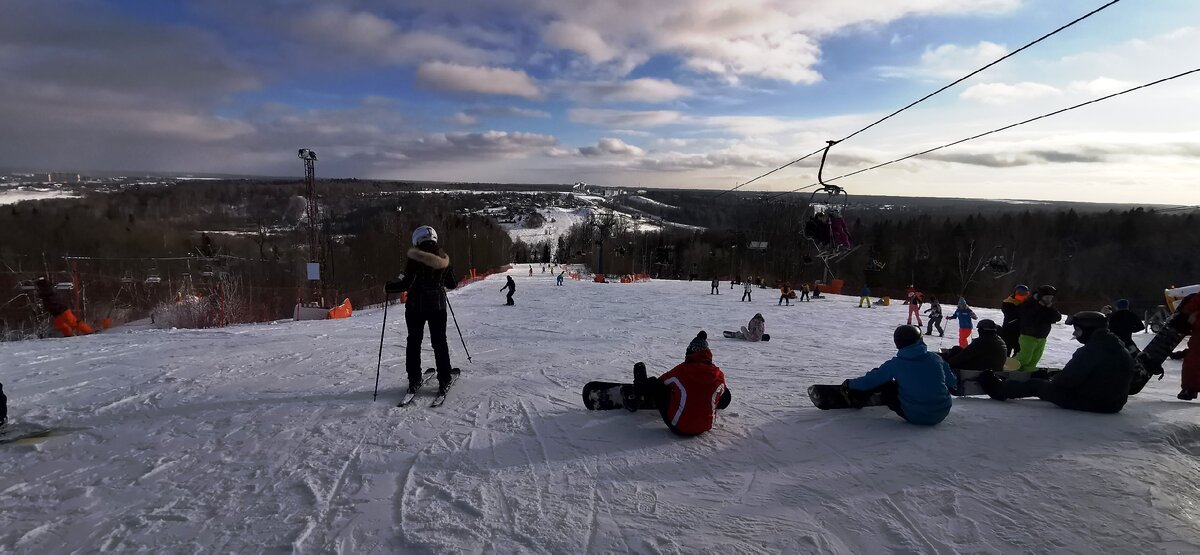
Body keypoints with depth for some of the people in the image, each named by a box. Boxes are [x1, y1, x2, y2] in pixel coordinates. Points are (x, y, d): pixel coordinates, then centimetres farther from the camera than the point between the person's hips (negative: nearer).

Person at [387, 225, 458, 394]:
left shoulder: (416, 258, -12)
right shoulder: (444, 258, 2)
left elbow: (406, 284, -15)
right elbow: (452, 284, 8)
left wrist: (389, 287, 2)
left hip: (416, 305, -3)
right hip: (438, 305, 3)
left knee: (414, 342, 8)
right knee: (439, 342, 10)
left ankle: (414, 381, 9)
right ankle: (444, 380, 10)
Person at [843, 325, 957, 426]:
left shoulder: (895, 364, -10)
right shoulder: (936, 358, -3)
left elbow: (870, 380, -2)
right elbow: (951, 382, 11)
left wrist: (849, 383, 15)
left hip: (914, 417, -3)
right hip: (942, 414, 3)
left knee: (882, 383, 10)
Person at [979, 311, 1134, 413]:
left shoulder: (1090, 351, -22)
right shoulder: (1122, 350, 7)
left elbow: (1067, 378, -20)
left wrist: (1053, 379, 2)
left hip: (1088, 402, -8)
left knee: (1036, 385, 5)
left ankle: (1000, 389, 19)